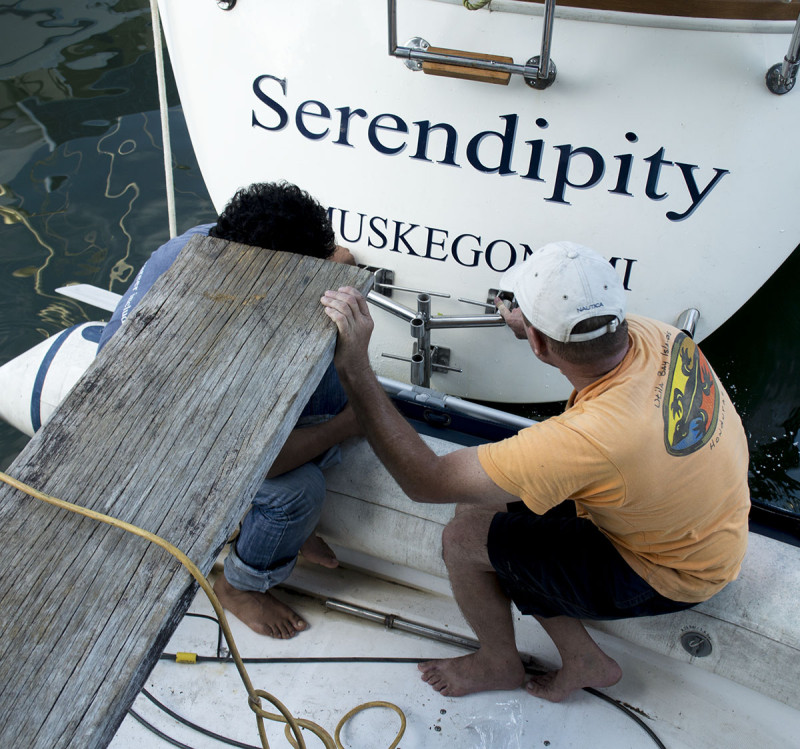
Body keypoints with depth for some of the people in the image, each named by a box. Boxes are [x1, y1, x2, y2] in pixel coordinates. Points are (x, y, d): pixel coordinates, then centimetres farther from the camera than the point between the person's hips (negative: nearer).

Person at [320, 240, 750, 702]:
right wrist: (525, 323, 16)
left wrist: (354, 367, -34)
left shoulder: (588, 438, -41)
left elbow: (426, 481, -34)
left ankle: (501, 665, 23)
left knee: (465, 541, -9)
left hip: (670, 576, -7)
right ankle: (584, 660, 21)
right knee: (482, 505, 5)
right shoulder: (655, 336, -20)